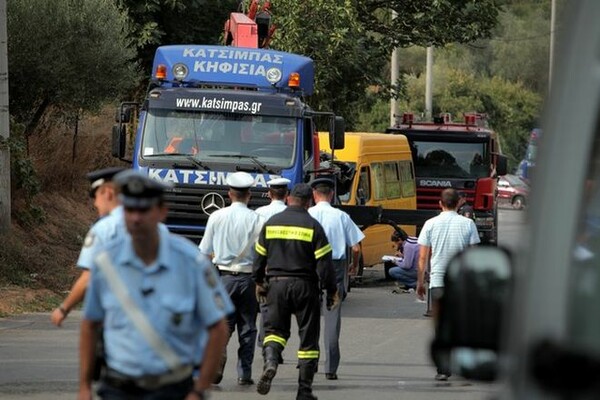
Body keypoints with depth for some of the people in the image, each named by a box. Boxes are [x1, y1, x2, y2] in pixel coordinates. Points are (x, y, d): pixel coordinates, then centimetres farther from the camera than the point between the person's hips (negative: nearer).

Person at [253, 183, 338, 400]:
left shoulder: (271, 223, 4)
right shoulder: (312, 226, -6)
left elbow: (260, 256, 10)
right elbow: (324, 262, -8)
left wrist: (259, 282, 24)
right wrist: (332, 290, 0)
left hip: (276, 284, 2)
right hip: (305, 286, -2)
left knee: (275, 328, 14)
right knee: (308, 336, 6)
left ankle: (270, 361, -19)